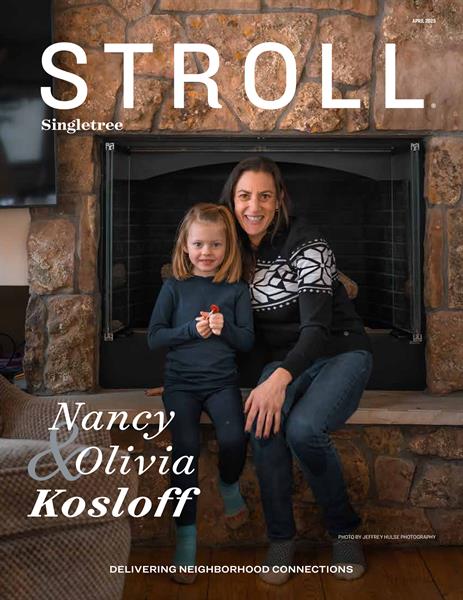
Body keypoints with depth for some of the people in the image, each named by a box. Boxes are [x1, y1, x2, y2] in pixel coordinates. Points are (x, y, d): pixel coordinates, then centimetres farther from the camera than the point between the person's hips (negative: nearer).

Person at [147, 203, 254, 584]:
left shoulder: (237, 289, 5)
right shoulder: (174, 287, 4)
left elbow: (248, 341, 5)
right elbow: (154, 338, 1)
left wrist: (225, 328, -16)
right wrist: (192, 329, -14)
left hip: (221, 381, 0)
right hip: (181, 381, 0)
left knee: (234, 439, -24)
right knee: (186, 446, -21)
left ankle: (229, 485, 11)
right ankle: (186, 533, -6)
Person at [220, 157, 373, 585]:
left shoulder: (307, 244, -17)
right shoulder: (237, 252, 1)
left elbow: (317, 328, -26)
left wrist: (280, 378, -43)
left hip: (341, 354, -4)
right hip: (284, 362, 4)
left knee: (303, 428, -32)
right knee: (263, 422, -29)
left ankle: (345, 529, -4)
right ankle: (281, 537, -9)